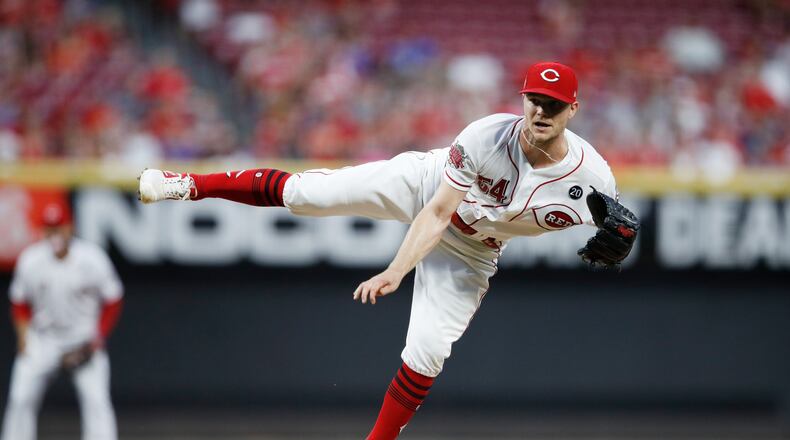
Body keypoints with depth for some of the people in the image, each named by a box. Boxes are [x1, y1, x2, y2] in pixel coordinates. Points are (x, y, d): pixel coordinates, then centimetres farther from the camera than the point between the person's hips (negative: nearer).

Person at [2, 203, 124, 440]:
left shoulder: (92, 259, -14)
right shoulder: (30, 260, -9)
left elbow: (112, 302, -3)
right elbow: (20, 303, 5)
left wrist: (97, 339, -10)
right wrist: (23, 339, -5)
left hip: (85, 339, -2)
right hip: (42, 340, 2)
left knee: (96, 400, -15)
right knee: (21, 398, -1)